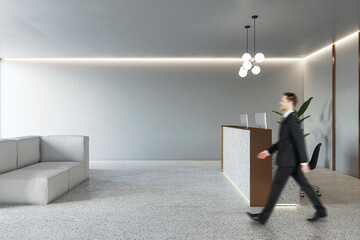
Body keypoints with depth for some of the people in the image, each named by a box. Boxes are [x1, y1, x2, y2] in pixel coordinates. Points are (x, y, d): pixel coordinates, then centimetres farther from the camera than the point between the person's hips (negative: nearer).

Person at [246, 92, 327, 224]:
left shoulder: (292, 119, -17)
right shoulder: (287, 119, 14)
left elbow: (300, 141, -20)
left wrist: (303, 162, -21)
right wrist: (268, 151, 19)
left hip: (288, 161, -10)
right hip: (291, 160, 10)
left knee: (276, 186, -2)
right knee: (304, 185, 15)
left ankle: (263, 216, 7)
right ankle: (320, 210, 25)